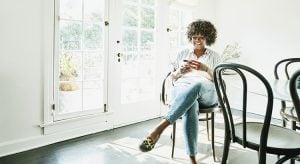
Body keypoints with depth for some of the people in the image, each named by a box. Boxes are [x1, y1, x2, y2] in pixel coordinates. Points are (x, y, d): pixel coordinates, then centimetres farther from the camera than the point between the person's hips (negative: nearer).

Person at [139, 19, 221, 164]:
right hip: (182, 89, 1)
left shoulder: (214, 56, 21)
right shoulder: (183, 53, 23)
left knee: (197, 85, -41)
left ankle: (160, 127, -51)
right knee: (190, 107, -40)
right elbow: (173, 77, 21)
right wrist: (180, 70, -3)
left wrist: (205, 68, -11)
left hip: (207, 92, 0)